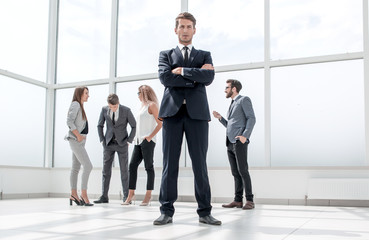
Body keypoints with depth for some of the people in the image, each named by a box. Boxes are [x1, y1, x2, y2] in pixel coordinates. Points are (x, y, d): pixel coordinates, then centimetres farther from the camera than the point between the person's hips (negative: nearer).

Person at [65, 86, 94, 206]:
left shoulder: (80, 106, 18)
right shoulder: (75, 104, -9)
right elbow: (69, 121, -20)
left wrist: (81, 137, 12)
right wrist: (78, 136, -19)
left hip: (80, 141, 9)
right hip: (76, 141, -9)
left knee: (76, 168, 8)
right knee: (88, 166, -13)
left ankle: (74, 195, 10)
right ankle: (84, 194, -10)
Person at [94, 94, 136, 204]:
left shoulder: (126, 110, -11)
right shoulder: (104, 109, -3)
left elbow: (134, 126, -2)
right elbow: (100, 126, 10)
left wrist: (129, 141, -6)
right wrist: (102, 140, 3)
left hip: (122, 143, -2)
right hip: (109, 144, 3)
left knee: (124, 170, -1)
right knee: (106, 170, 1)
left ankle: (126, 196, 7)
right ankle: (104, 197, 6)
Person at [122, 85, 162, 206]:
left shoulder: (152, 105, -3)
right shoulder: (143, 106, 22)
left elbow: (160, 123, -10)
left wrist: (150, 136, -16)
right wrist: (136, 137, 12)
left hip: (147, 141, -8)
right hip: (139, 141, 8)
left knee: (149, 167, -4)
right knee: (132, 165, 2)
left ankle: (148, 195, 0)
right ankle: (131, 194, 5)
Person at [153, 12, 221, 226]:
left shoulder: (204, 55, 19)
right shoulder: (166, 55, 18)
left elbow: (209, 77, -2)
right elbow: (165, 78, -3)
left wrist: (182, 71, -4)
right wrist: (196, 76, -3)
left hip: (197, 112, 0)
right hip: (172, 111, 0)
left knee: (200, 163, -1)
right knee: (170, 163, -1)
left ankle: (205, 212, 4)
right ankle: (167, 211, 4)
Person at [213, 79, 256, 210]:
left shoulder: (244, 100, 3)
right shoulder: (232, 105, 27)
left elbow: (251, 118, -10)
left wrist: (245, 135, -21)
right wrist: (220, 118, 12)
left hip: (239, 142, -8)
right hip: (230, 143, 8)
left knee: (243, 171, -12)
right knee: (235, 173, 5)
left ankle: (249, 201, -9)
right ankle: (238, 200, 6)